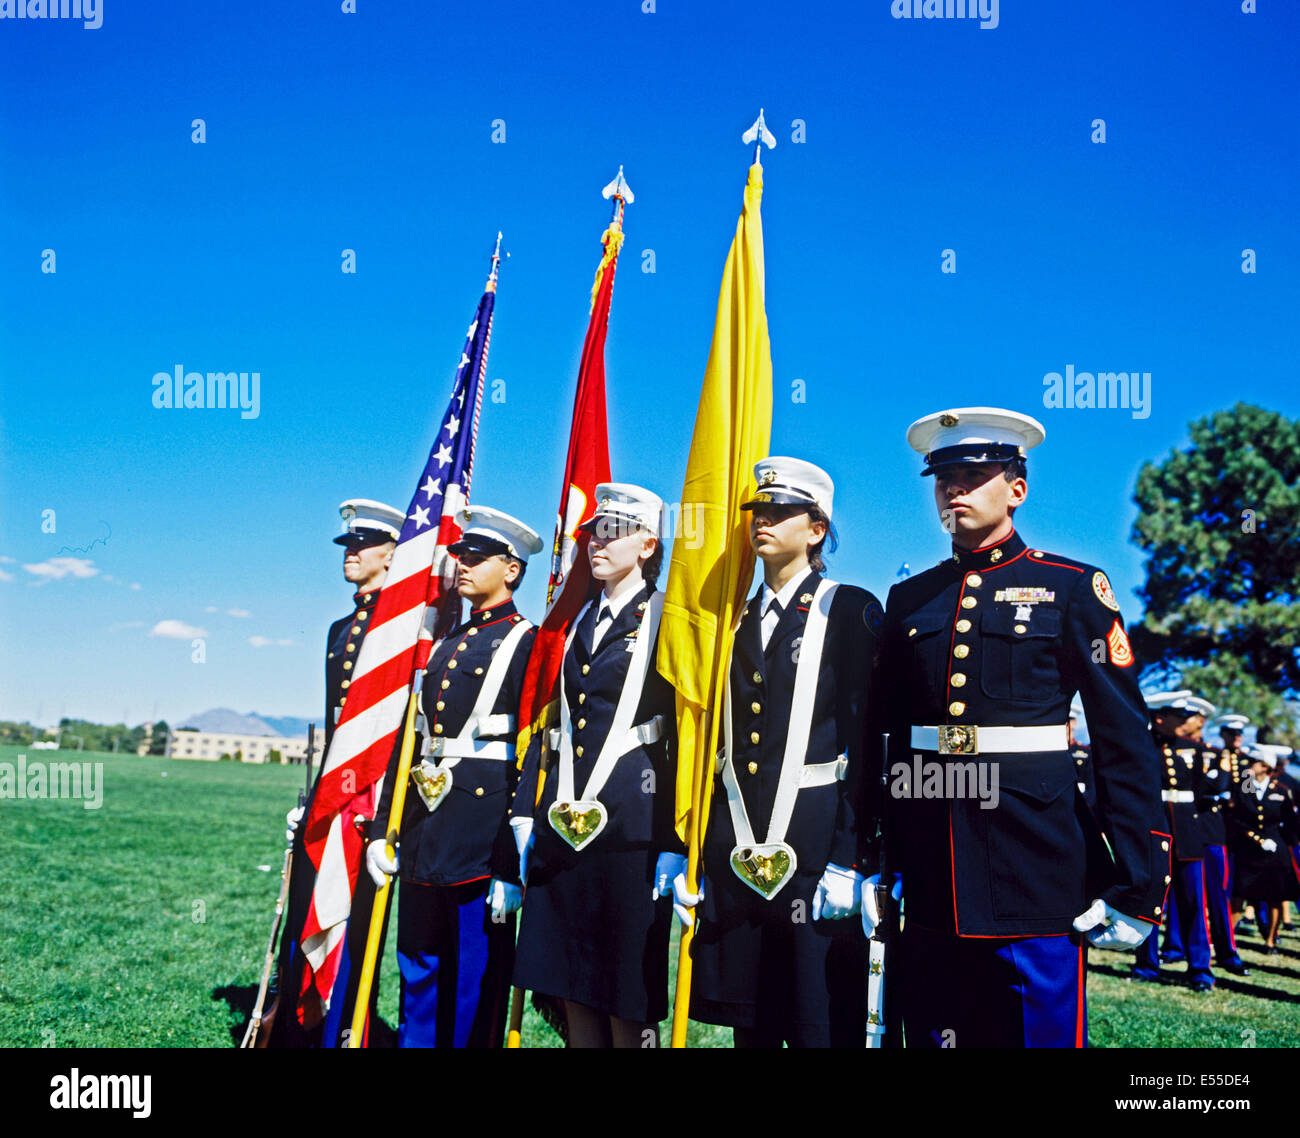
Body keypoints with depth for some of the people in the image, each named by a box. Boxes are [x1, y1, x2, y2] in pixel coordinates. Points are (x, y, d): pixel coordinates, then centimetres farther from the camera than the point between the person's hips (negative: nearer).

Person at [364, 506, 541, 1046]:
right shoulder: (443, 645, 17)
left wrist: (513, 863, -16)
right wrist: (383, 829, 12)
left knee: (476, 985, 3)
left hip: (482, 834, -7)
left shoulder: (526, 644, -6)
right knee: (418, 979, 16)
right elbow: (408, 739, 17)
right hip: (423, 837, 7)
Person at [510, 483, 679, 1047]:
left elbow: (684, 729, -7)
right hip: (561, 818, 6)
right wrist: (525, 815, 9)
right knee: (570, 991, 12)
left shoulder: (664, 621, -3)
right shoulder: (577, 623, 16)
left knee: (627, 999, 1)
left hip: (630, 817, -6)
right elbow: (548, 722, 16)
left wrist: (675, 839, -12)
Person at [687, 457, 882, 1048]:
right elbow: (711, 742, 14)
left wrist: (847, 860, -14)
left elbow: (863, 739, -8)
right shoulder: (734, 619, 14)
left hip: (815, 843, -5)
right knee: (748, 1025, 13)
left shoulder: (852, 611, -2)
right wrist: (689, 852, 10)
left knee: (818, 1025, 1)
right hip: (733, 846, 5)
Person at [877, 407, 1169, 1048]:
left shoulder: (1071, 588, 1)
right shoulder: (908, 600, 11)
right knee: (931, 1031, 11)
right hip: (930, 883, 4)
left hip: (1038, 872, -3)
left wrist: (1136, 883, -8)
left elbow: (1125, 741, -3)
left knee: (1043, 1029, 3)